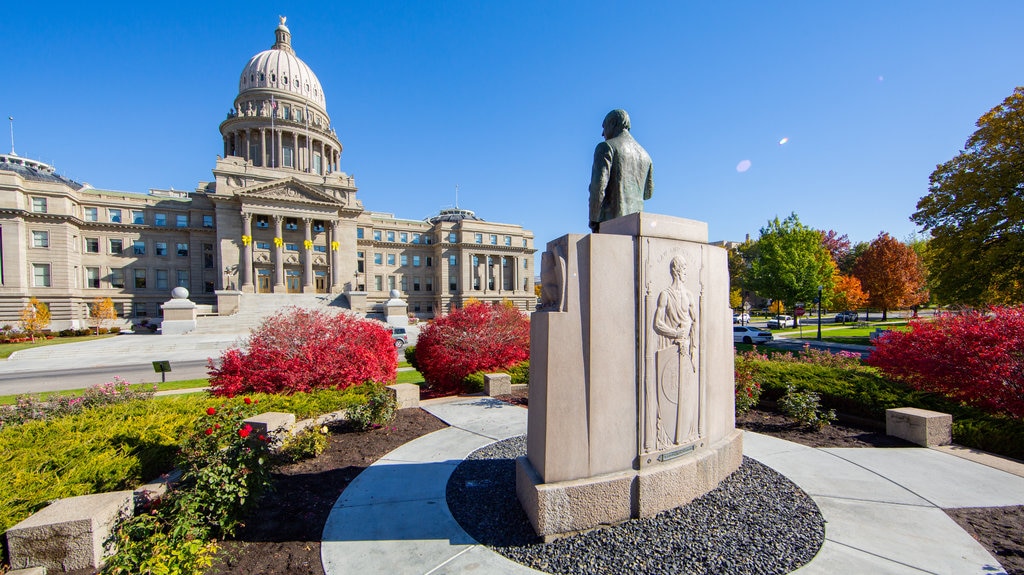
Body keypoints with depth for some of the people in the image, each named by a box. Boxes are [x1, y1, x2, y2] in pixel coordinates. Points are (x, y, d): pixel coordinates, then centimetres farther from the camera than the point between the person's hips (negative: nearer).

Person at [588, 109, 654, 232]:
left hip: (610, 219, -6)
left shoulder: (606, 147, 0)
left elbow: (599, 184, -13)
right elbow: (648, 192, 23)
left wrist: (593, 219, -10)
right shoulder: (644, 154, 20)